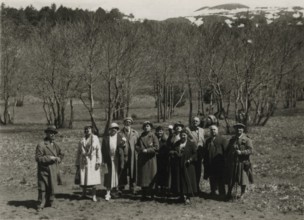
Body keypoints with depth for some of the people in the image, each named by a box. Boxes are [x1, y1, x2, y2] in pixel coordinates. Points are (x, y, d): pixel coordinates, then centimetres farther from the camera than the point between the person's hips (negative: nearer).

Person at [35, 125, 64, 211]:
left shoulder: (55, 145, 13)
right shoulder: (41, 145, -7)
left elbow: (61, 154, 28)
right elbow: (38, 158, -14)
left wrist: (58, 159, 7)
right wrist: (49, 158, -17)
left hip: (53, 171, 5)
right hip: (44, 170, -5)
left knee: (52, 188, 7)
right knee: (42, 188, -4)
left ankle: (49, 203, 20)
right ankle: (41, 205, 6)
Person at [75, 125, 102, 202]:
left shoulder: (95, 139, 3)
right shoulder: (82, 140, 10)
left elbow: (98, 150, -2)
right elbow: (78, 152, 12)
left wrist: (98, 161, -9)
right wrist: (77, 163, 9)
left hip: (92, 161, -2)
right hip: (83, 161, 2)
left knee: (93, 178, -4)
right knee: (83, 178, 4)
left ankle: (94, 195, 2)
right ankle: (84, 194, 18)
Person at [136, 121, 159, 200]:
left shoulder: (153, 136, -1)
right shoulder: (141, 136, 12)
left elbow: (156, 147, -9)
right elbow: (137, 146, 12)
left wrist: (147, 150, -15)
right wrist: (141, 150, -9)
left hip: (150, 159, -4)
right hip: (142, 159, 4)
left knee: (151, 175, -3)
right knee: (142, 176, 3)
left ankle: (152, 194, 3)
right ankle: (144, 194, 9)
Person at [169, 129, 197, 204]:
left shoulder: (191, 144, 0)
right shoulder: (176, 144, 12)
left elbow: (195, 154, -5)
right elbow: (171, 151, 15)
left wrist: (190, 160, -18)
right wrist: (174, 153, -7)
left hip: (187, 166, -4)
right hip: (178, 166, 4)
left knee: (187, 181, -5)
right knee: (179, 181, 5)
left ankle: (188, 197, 1)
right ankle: (182, 196, 15)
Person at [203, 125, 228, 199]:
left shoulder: (222, 140, 0)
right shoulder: (208, 141, 16)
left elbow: (225, 151, -5)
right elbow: (204, 151, 18)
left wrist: (224, 161, -11)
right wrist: (205, 161, 9)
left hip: (219, 163, -5)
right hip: (210, 163, 5)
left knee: (220, 179, -2)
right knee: (212, 179, 11)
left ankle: (222, 193, 5)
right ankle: (213, 191, 23)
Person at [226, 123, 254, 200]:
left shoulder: (247, 139, -3)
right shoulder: (232, 139, 12)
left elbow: (250, 150, -11)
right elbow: (228, 151, 16)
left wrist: (241, 152, -22)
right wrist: (228, 161, 7)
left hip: (242, 162, -3)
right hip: (232, 163, 4)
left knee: (243, 179, 4)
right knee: (230, 179, 7)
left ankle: (242, 194, 19)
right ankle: (229, 193, 21)